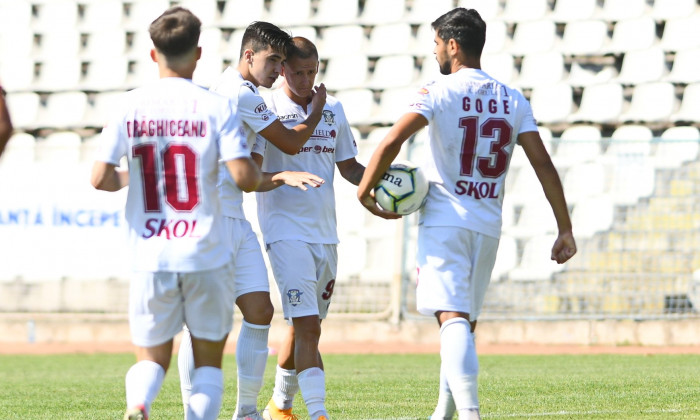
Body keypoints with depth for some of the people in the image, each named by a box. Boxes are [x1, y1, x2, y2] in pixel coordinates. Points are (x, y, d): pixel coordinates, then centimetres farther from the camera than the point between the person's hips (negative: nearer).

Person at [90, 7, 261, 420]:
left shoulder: (131, 106, 0)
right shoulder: (216, 106, -6)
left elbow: (100, 178, -5)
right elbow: (245, 177, -13)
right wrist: (256, 167, 10)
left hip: (152, 257, 2)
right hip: (206, 255, -1)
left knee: (152, 357, 13)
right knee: (209, 358, 14)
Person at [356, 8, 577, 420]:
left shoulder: (440, 92, -5)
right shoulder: (513, 100, 8)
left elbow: (392, 142, -18)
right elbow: (543, 164, 3)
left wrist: (365, 189, -4)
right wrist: (565, 229, 6)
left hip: (445, 220, -5)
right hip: (488, 226, 5)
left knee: (453, 318, -14)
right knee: (463, 322, 18)